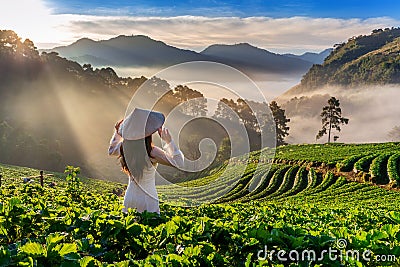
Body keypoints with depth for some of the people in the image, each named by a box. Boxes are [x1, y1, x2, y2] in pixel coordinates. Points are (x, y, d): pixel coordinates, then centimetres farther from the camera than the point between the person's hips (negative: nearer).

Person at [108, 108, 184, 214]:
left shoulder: (124, 148, -6)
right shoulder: (151, 152, -23)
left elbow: (111, 151, 19)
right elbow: (179, 163, -17)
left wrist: (117, 132, 20)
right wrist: (169, 141, -19)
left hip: (129, 197, 5)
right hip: (148, 200, -5)